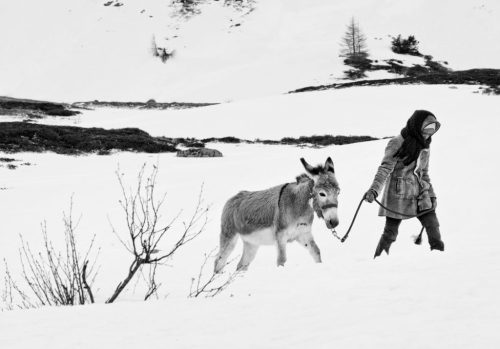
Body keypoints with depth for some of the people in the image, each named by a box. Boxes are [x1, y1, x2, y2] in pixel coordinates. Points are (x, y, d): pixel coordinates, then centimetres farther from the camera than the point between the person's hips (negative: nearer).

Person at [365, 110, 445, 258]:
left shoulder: (424, 147, 11)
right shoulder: (397, 143, -10)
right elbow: (385, 168, -15)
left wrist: (431, 194, 18)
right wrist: (374, 190, -26)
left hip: (419, 195, 6)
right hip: (398, 195, -5)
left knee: (433, 226, -4)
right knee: (390, 232, 0)